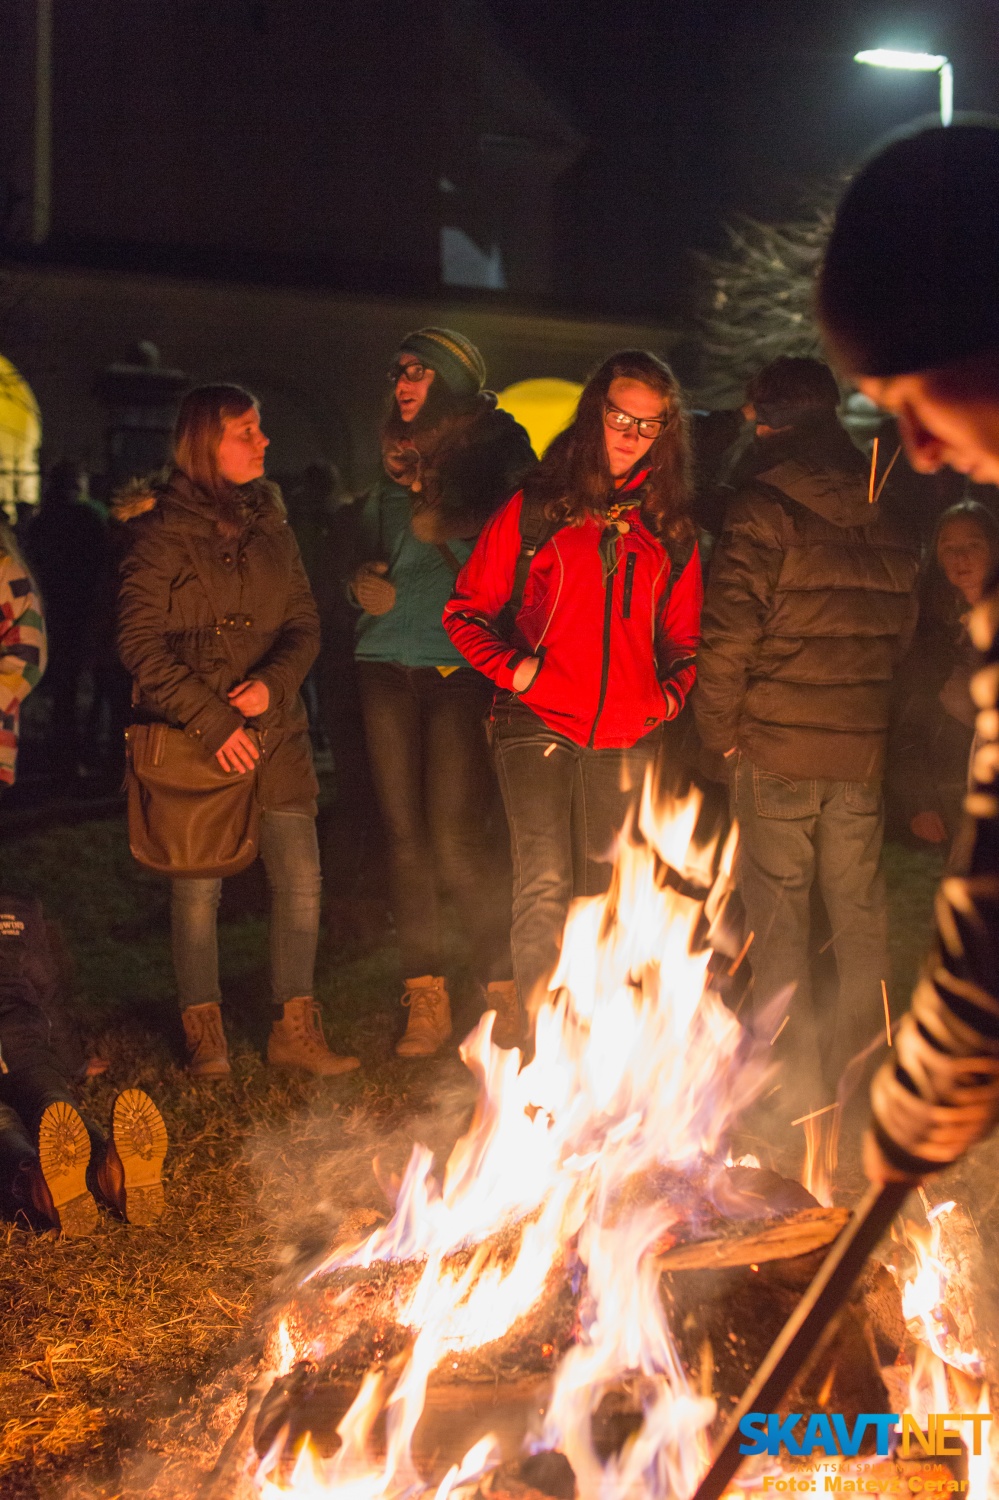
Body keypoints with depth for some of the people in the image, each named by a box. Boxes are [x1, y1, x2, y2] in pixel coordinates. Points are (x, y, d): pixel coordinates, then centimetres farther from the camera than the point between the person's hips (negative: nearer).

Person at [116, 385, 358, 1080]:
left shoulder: (269, 521, 12)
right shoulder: (162, 530, -5)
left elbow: (304, 623, 11)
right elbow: (141, 643, -10)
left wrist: (272, 681, -10)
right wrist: (212, 719, -16)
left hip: (274, 729, 5)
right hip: (191, 736, -4)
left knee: (301, 879, 0)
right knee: (197, 887, 0)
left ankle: (295, 1028, 12)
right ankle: (205, 1034, 15)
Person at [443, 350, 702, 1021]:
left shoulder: (671, 531, 13)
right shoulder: (536, 510, 3)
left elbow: (683, 636, 22)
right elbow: (465, 610, 5)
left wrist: (670, 695, 4)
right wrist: (514, 669, -9)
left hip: (627, 741, 3)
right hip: (538, 726, -3)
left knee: (600, 890, 10)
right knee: (544, 884, -14)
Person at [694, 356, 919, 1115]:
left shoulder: (765, 508, -10)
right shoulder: (883, 517, 9)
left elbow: (729, 631, -16)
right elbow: (903, 631, 13)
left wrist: (720, 730, -5)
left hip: (777, 743, -5)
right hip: (863, 746, 5)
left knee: (778, 912, 3)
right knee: (860, 909, 14)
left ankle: (795, 1079, 6)